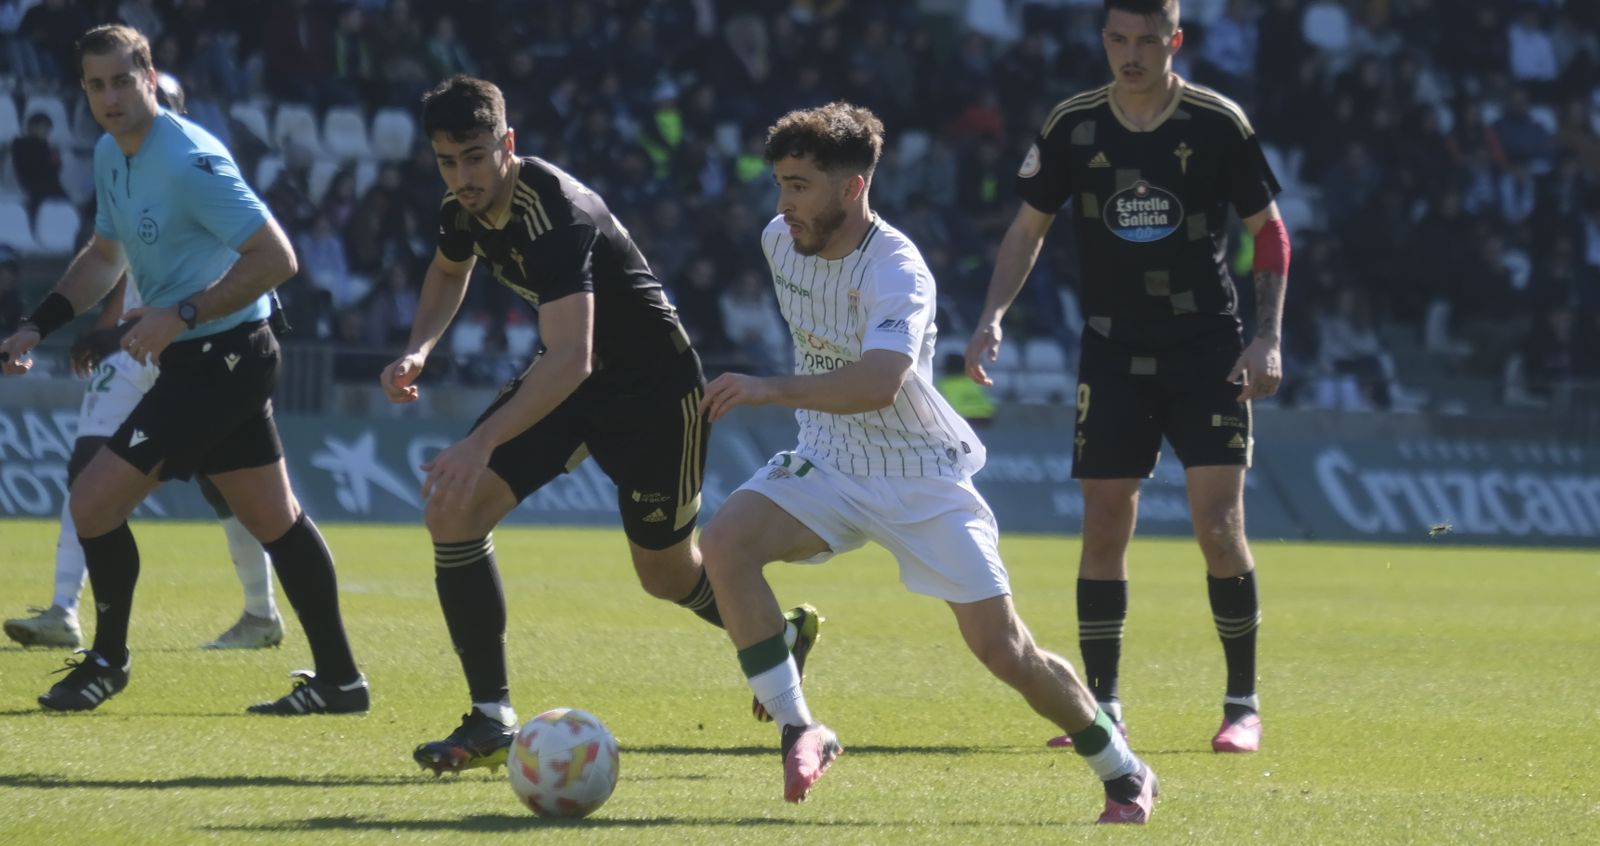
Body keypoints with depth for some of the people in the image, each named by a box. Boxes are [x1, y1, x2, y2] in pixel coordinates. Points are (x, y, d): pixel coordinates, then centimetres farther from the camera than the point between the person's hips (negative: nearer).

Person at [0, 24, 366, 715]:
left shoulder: (188, 161, -22)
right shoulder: (111, 156, 7)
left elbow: (276, 258, -24)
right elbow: (105, 257, 24)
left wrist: (182, 315, -25)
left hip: (220, 359, -10)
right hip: (201, 360, 10)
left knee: (93, 502, -9)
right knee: (274, 520, 13)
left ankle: (108, 659, 9)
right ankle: (338, 679, 18)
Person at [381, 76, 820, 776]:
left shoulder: (555, 215, -34)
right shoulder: (464, 206, -9)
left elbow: (572, 359, -45)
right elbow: (449, 272, 18)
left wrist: (480, 444, -54)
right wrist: (418, 351, -3)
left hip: (654, 384, -7)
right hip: (566, 379, 7)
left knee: (666, 574, 9)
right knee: (451, 511, -15)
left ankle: (781, 634, 44)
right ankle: (492, 722, -9)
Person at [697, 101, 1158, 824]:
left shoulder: (896, 269, -26)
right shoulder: (779, 242, -4)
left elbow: (878, 385, -44)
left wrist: (772, 390, -53)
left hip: (924, 478, -5)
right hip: (828, 466, 5)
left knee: (1002, 648, -5)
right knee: (724, 545, -23)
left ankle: (1122, 772, 18)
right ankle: (798, 730, -17)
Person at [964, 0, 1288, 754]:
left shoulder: (1217, 124, -6)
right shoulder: (1073, 126, -1)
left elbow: (1268, 230, 2)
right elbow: (1030, 225, 10)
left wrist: (1267, 338, -7)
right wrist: (992, 317, -3)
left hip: (1208, 350, -2)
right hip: (1113, 353, 2)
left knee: (1219, 528, -10)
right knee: (1103, 530, 0)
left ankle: (1243, 705, 2)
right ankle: (1102, 706, 10)